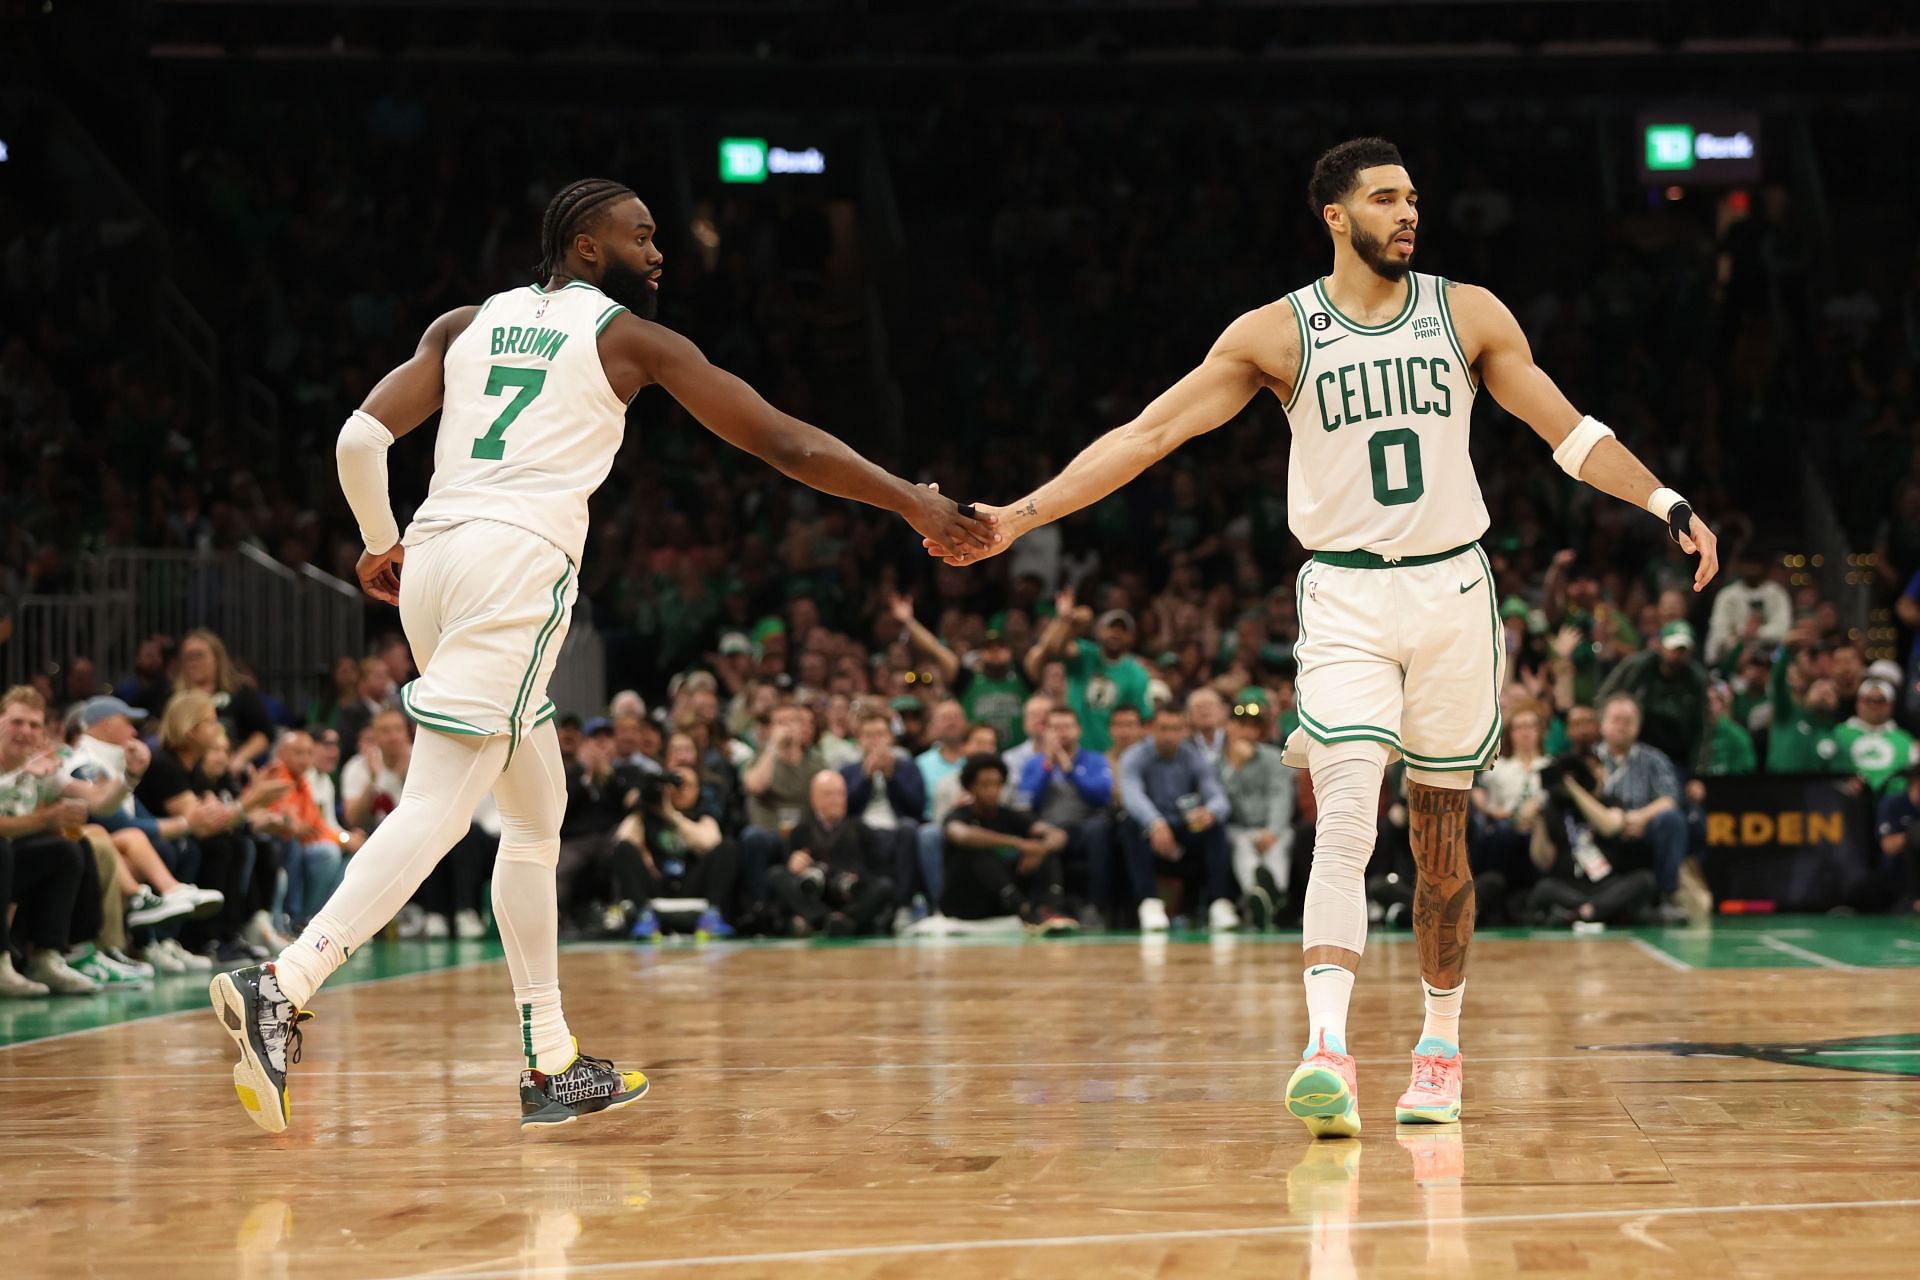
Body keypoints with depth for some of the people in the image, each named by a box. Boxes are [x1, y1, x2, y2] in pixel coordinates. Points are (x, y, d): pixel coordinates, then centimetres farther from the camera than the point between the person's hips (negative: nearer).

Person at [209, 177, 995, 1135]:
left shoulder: (464, 326, 22)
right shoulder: (631, 337, 9)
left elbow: (360, 440, 11)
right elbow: (784, 444, 9)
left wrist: (382, 545, 28)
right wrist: (916, 506, 15)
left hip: (433, 556, 7)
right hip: (522, 562, -7)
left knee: (536, 815, 17)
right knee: (436, 810, -13)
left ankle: (552, 1067, 19)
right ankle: (279, 989, -31)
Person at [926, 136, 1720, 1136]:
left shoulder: (1467, 314, 4)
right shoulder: (1276, 333, -2)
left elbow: (1567, 429, 8)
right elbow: (1148, 433, -4)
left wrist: (1669, 507, -2)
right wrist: (1019, 517, -10)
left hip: (1452, 591, 2)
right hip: (1346, 600, -2)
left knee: (1440, 837, 10)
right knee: (1345, 826, -18)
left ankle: (1440, 1048, 25)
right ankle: (1328, 1054, -27)